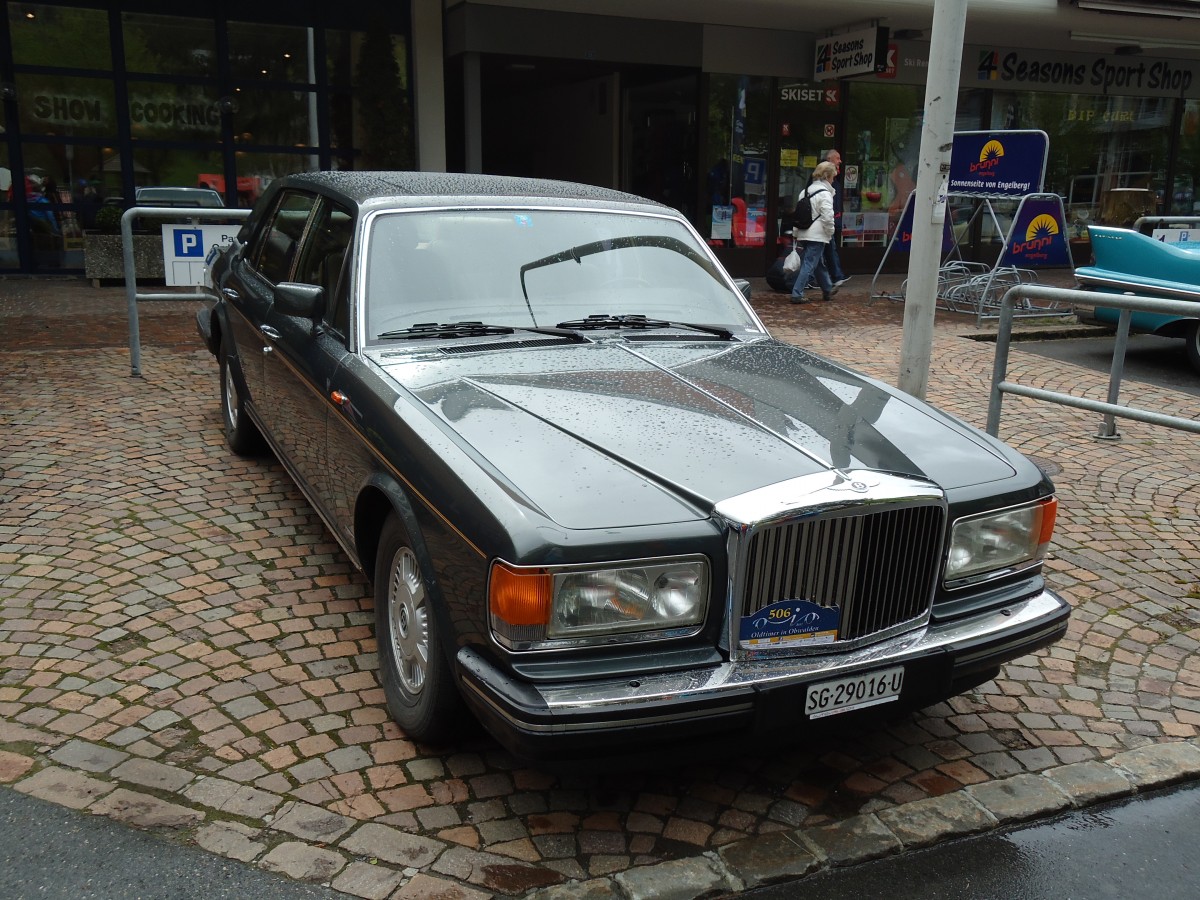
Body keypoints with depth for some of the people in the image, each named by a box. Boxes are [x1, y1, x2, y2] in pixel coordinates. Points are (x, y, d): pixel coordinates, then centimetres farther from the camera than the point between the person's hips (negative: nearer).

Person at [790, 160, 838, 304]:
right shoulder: (825, 194, -11)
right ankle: (797, 294, -9)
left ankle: (828, 290, 35)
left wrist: (796, 234, 17)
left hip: (803, 234, 9)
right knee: (809, 265, -6)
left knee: (819, 263, 21)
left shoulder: (805, 191, 14)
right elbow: (828, 217, -19)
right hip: (817, 236, -9)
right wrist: (830, 233, -3)